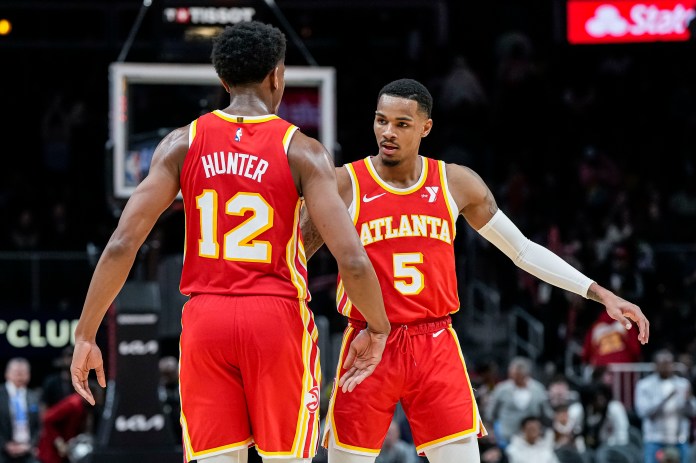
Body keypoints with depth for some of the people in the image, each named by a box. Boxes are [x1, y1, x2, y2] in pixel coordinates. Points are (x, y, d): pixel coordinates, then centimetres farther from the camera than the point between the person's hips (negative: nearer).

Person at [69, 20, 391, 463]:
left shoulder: (182, 144, 2)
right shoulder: (302, 151, -4)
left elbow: (122, 245, -4)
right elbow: (351, 259, -11)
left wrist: (86, 335, 3)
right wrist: (378, 329, 6)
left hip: (205, 318, 2)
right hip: (277, 316, -2)